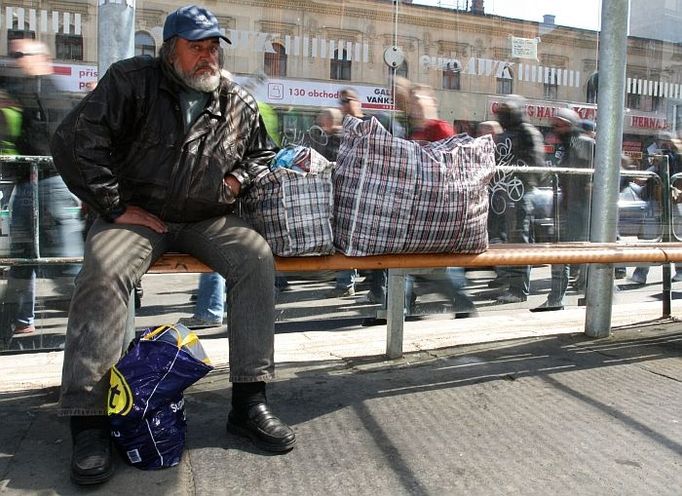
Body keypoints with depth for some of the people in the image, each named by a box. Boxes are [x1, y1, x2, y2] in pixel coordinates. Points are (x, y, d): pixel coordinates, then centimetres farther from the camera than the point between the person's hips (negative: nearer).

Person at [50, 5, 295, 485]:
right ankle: (88, 421, -23)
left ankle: (249, 403, -18)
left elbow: (263, 152, 26)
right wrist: (117, 207, -13)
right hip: (137, 214, -2)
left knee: (257, 257, -23)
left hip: (208, 218, 3)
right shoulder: (132, 80, -2)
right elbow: (75, 140, -9)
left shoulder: (239, 101, 9)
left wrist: (239, 179, 4)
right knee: (104, 270, -31)